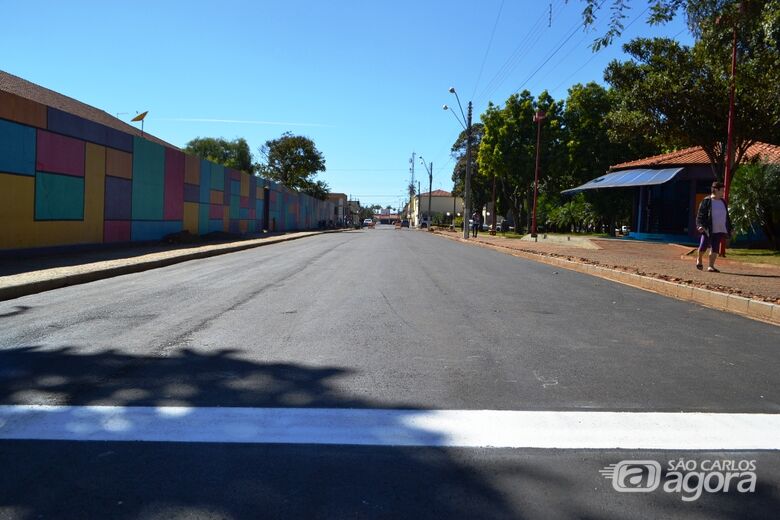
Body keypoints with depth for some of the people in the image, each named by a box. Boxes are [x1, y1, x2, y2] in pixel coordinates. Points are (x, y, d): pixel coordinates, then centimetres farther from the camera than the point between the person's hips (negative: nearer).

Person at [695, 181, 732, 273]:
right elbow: (700, 215, -9)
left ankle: (711, 266, 7)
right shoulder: (706, 201, -5)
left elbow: (727, 217, 21)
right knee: (703, 246, -1)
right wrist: (700, 225, -24)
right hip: (708, 230, -5)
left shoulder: (723, 202, 14)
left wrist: (729, 229, 18)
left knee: (715, 249, 2)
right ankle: (699, 260, 27)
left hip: (720, 230, 5)